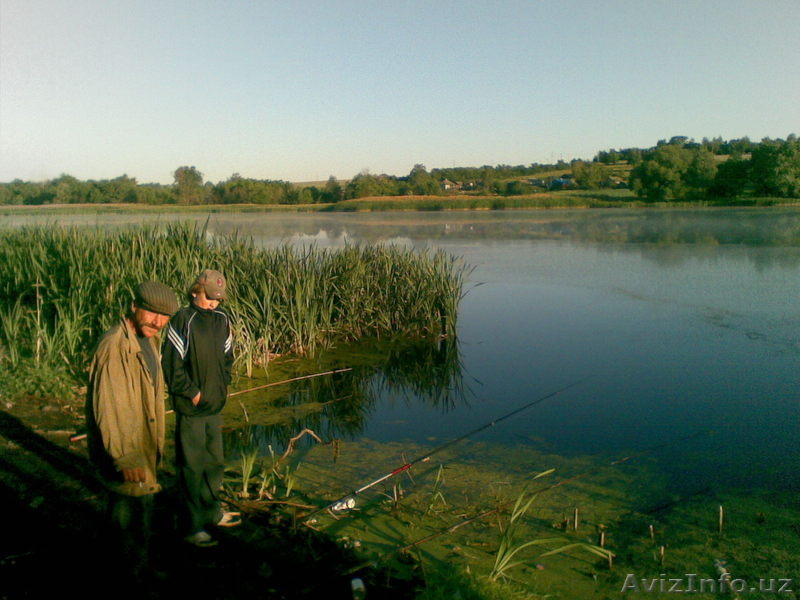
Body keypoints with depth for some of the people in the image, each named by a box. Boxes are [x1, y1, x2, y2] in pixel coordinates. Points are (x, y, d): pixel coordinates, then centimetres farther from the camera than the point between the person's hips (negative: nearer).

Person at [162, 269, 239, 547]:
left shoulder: (222, 320, 6)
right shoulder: (183, 320, -14)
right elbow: (172, 363, -15)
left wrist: (222, 386, 6)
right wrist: (192, 392, -13)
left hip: (215, 407, 7)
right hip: (191, 409, -7)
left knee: (215, 462, 19)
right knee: (192, 468, 2)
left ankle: (212, 512, 37)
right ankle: (193, 527, 14)